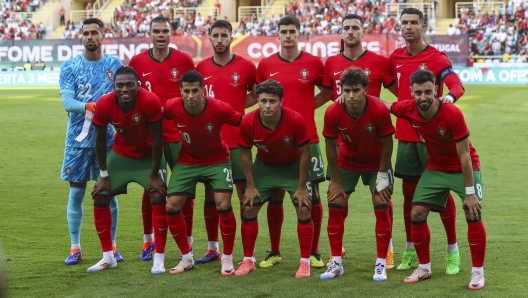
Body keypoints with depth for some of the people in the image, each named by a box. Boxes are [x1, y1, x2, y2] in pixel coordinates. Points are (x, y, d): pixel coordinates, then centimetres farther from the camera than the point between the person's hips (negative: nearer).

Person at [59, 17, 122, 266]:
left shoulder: (114, 64, 3)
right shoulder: (69, 66, 0)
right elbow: (67, 102, -11)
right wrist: (93, 106, -27)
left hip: (106, 138, 0)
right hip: (78, 138, 0)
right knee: (76, 192, 4)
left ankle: (111, 246, 16)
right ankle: (75, 247, 14)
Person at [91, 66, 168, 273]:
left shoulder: (150, 101, -32)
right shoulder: (104, 104, -24)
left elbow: (157, 140, -22)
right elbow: (100, 141, -10)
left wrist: (154, 175, -18)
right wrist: (104, 175, -7)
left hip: (148, 157, -3)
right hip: (120, 155, 3)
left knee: (158, 198, -17)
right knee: (100, 198, 0)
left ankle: (159, 259, -6)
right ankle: (108, 257, 14)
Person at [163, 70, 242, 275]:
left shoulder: (219, 109, -28)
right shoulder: (172, 108, -22)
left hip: (217, 160, -2)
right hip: (187, 162, 2)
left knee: (223, 205, -17)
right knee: (172, 206, -7)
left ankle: (227, 258, 4)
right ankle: (186, 258, 12)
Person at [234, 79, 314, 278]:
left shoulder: (295, 120, -31)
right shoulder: (248, 122, -26)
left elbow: (304, 153, -18)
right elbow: (245, 153, -9)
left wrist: (301, 187, -15)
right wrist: (251, 186, -8)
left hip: (293, 166, -2)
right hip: (264, 166, 2)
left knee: (304, 209, -10)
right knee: (249, 209, -1)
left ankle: (305, 262, 2)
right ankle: (248, 261, 14)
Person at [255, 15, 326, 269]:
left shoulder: (313, 63, -1)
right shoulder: (266, 65, 3)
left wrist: (307, 107, 0)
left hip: (307, 140, -1)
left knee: (312, 195, 2)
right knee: (274, 197, 5)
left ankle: (313, 252, 12)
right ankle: (274, 252, 15)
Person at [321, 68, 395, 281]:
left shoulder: (379, 110, -31)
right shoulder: (333, 113, -26)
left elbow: (386, 144, -17)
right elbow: (331, 146, -13)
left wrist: (382, 176, -13)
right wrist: (336, 181, -9)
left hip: (376, 164, -2)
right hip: (347, 162, 2)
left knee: (382, 206, -10)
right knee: (334, 205, -4)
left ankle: (381, 264, 0)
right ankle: (336, 263, 8)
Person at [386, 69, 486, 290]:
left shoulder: (453, 114, -30)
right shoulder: (408, 109, -19)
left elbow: (464, 155, -25)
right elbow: (383, 105, 3)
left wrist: (470, 193, -23)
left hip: (464, 168, -4)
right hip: (435, 168, 4)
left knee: (473, 214, -17)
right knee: (417, 213, -3)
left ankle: (478, 272, -2)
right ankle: (424, 268, 14)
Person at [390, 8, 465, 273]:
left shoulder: (437, 58, -7)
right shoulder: (396, 57, 7)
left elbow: (457, 85, -19)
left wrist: (450, 96, -41)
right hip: (405, 134, 4)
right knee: (409, 191, 8)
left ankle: (453, 250, 9)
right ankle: (410, 249, 19)